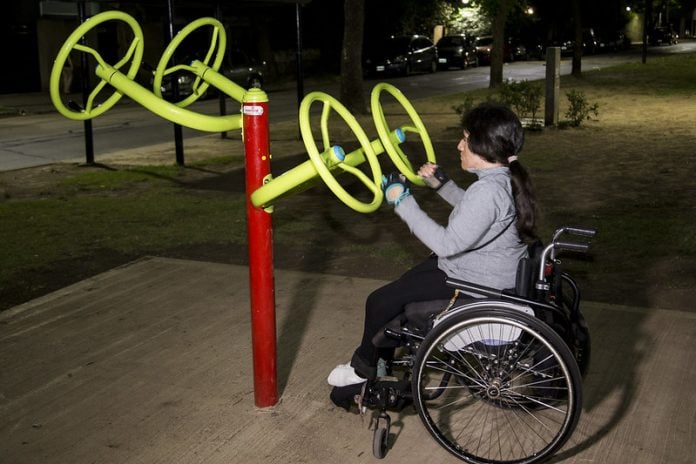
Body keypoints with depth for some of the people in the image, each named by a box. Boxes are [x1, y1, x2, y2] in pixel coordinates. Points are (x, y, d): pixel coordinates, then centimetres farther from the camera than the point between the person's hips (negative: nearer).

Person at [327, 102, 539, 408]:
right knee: (400, 290, 18)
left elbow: (447, 243, -32)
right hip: (482, 268, 10)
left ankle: (363, 368, 20)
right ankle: (382, 362, 30)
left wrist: (403, 202, -27)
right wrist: (442, 184, 12)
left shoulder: (489, 190, -31)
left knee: (381, 302, -5)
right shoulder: (507, 177, 1)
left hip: (476, 287, -10)